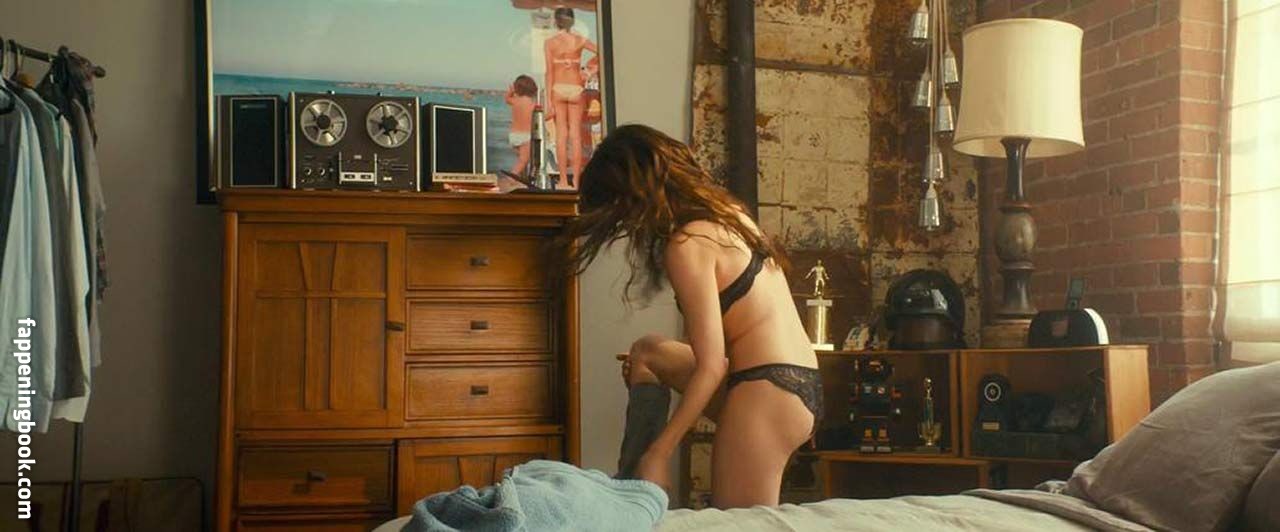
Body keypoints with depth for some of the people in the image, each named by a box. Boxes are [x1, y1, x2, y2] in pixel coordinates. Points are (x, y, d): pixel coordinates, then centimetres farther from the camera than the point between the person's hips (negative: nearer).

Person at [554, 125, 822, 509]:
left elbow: (711, 367, -15)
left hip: (768, 394, -10)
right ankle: (632, 484, 15)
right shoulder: (725, 211, 11)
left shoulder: (686, 244, -15)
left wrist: (659, 454, -9)